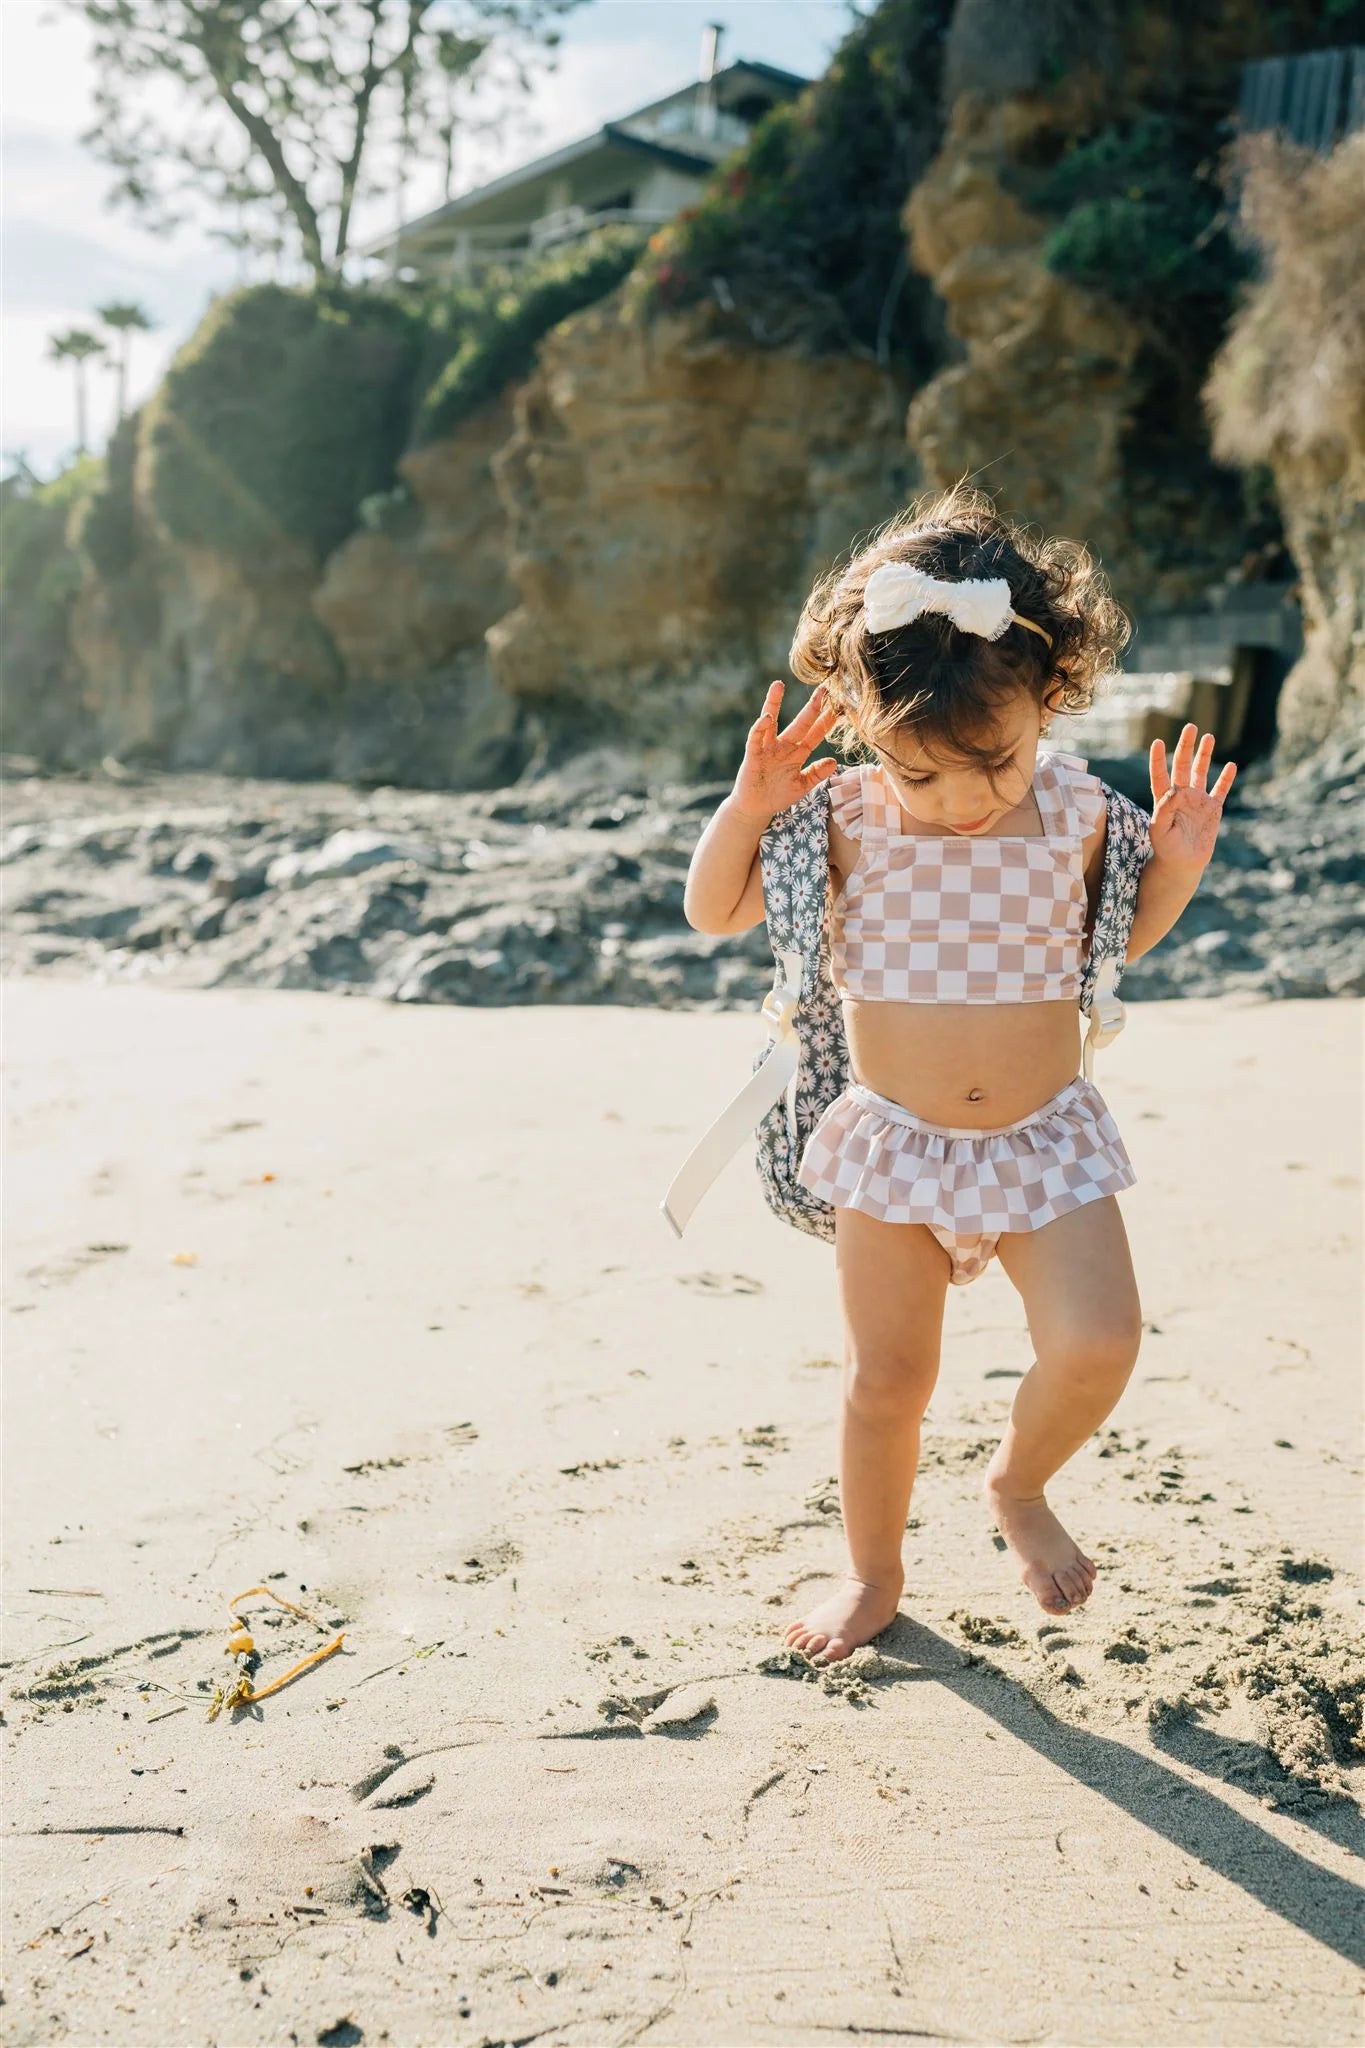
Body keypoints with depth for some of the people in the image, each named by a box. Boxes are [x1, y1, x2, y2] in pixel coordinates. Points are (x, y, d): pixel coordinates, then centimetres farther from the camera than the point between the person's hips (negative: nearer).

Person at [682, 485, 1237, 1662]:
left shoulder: (1075, 812, -7)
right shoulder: (848, 816, -9)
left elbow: (1119, 938, 12)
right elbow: (715, 914, -1)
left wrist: (1178, 863, -7)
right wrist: (748, 806, -17)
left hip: (1045, 1136, 1)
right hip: (895, 1143, 0)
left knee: (1097, 1344, -16)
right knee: (885, 1382, 7)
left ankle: (1020, 1485, 19)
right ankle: (874, 1575, 34)